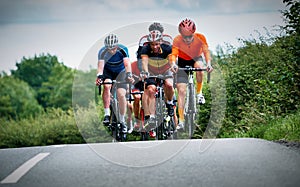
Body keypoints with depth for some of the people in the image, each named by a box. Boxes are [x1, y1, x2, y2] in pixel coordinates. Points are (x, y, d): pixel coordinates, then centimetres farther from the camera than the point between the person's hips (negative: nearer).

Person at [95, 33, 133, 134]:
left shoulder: (123, 50, -26)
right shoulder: (102, 52, -25)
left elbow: (127, 63, -37)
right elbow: (100, 65, -37)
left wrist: (129, 75, -54)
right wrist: (99, 76, -56)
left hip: (121, 71, 0)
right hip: (108, 72, 0)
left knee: (121, 94, -17)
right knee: (106, 86, -31)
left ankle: (122, 121, 0)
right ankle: (107, 114, -26)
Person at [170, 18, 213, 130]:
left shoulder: (200, 38, -26)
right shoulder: (177, 40, -27)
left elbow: (206, 51, -34)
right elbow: (173, 54, -37)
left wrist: (208, 64, -52)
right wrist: (173, 64, -58)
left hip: (196, 59, 0)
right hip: (183, 62, 0)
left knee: (199, 67, -37)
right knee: (181, 90, -12)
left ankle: (199, 92, -12)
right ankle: (181, 121, -9)